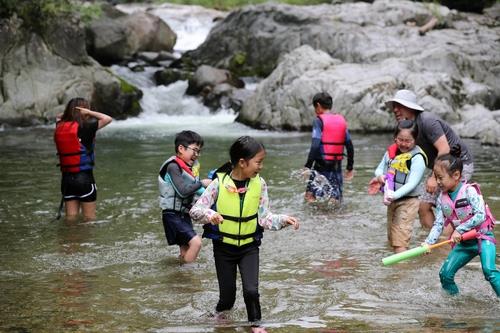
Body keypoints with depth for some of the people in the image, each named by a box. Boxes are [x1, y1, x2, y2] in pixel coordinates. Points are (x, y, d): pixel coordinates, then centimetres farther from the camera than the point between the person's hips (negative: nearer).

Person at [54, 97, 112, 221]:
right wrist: (89, 112, -4)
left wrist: (68, 112, 9)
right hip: (84, 177, -5)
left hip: (66, 178, 5)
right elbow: (107, 119, -7)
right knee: (90, 220, 6)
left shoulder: (60, 127, 2)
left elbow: (59, 118, 26)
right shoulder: (84, 127, -13)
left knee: (70, 219, 10)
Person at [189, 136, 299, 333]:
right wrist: (210, 215, -35)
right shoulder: (219, 183, -15)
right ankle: (221, 312, 41)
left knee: (251, 290, -12)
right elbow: (195, 211, -14)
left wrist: (283, 220, -23)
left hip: (249, 246, 1)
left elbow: (264, 217, -5)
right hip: (223, 246, -1)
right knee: (227, 293, 7)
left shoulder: (259, 184, -7)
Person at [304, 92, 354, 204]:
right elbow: (349, 145, 10)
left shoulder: (319, 121, -6)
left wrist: (308, 166, -17)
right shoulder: (342, 120, 10)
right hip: (337, 165, 5)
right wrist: (350, 167, 17)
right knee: (336, 200, 7)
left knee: (309, 196, 0)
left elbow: (315, 145, -16)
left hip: (321, 165, -5)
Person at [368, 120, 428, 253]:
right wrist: (380, 176, -9)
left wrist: (395, 195, -31)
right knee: (392, 235, 16)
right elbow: (380, 168, 16)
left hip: (408, 200, -8)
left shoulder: (417, 158, -16)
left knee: (400, 236, -16)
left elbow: (412, 183, -21)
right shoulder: (391, 151, 4)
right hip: (392, 200, 8)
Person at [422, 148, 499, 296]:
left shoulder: (469, 191, -17)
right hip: (463, 242, 6)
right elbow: (438, 224, 0)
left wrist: (459, 230, -27)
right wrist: (428, 242, -14)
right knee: (445, 274, 1)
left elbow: (480, 215, -25)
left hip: (482, 236, -6)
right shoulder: (442, 199, 1)